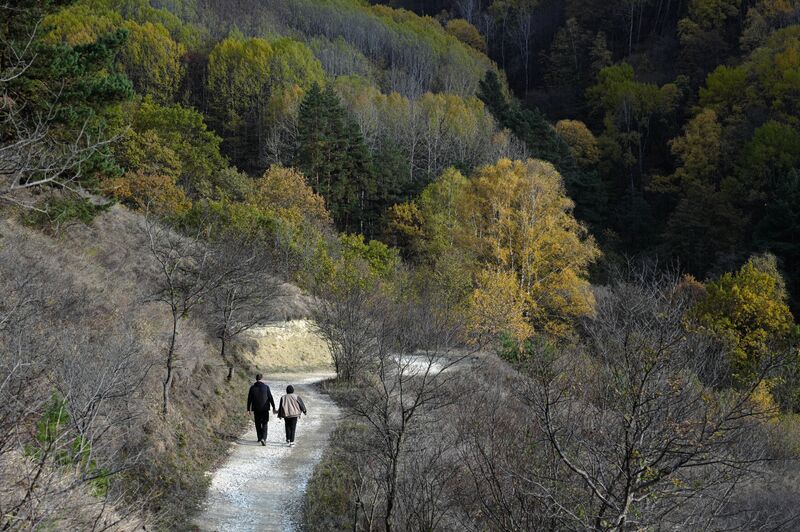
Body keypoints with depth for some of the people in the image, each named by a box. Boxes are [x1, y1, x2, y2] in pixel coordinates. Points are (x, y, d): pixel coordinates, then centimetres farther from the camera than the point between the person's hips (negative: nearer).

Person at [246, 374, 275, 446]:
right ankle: (263, 438, -14)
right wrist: (273, 407, 2)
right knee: (264, 424, 3)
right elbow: (270, 398, -5)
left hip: (256, 409, 2)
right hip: (265, 409, -2)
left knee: (258, 424, 17)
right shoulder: (266, 387, -7)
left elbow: (249, 399, 1)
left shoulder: (252, 388, -2)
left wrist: (248, 409, 8)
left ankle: (260, 438, 25)